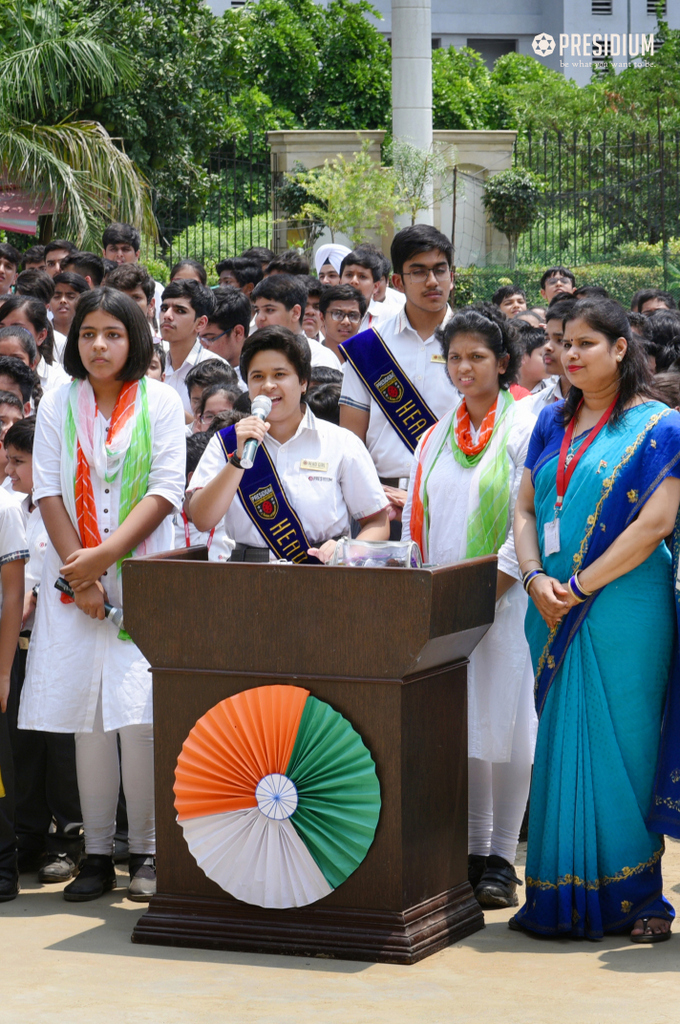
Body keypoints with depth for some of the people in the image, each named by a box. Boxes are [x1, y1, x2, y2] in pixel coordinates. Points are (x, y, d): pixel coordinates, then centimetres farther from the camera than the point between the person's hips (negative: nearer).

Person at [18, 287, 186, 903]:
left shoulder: (161, 403, 4)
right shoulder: (59, 406, 9)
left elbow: (165, 491, -4)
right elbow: (48, 491, 3)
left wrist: (105, 555, -13)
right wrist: (79, 571, -8)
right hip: (75, 579, 2)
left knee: (139, 715, -11)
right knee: (88, 719, 0)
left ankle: (146, 852, -1)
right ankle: (97, 855, 6)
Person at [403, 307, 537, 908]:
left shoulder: (527, 428, -2)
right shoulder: (436, 436, 14)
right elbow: (416, 522, 18)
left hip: (506, 603, -5)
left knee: (504, 727, -4)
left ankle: (501, 859, 3)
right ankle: (472, 850, 11)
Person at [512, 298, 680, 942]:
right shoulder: (553, 423, 14)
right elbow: (525, 508, 13)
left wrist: (580, 585, -14)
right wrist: (536, 578, -5)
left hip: (624, 608, -5)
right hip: (556, 613, 5)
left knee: (617, 744, -5)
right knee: (561, 746, 6)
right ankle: (563, 897, 11)